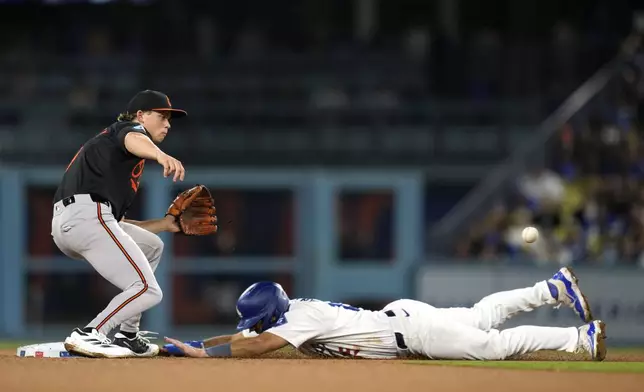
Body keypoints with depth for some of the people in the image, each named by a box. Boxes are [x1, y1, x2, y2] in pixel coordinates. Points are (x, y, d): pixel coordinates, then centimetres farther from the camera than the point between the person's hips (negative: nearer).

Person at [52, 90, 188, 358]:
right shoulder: (133, 129, 9)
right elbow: (133, 140, -22)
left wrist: (164, 224, 31)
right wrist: (161, 156, -43)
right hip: (88, 214, -10)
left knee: (151, 246, 30)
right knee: (148, 292, -12)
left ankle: (127, 337, 23)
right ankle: (88, 336, -25)